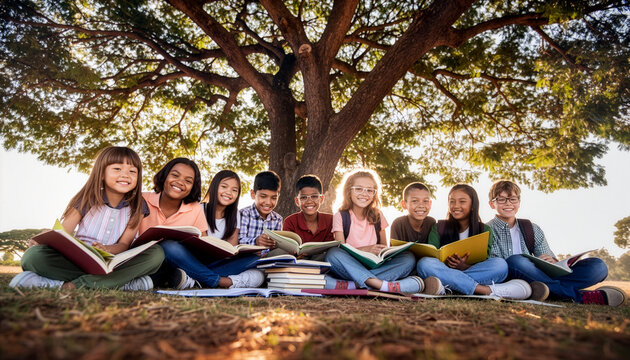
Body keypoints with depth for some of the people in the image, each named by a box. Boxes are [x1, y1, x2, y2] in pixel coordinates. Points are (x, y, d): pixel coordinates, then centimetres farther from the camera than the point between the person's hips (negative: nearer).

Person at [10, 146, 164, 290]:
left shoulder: (136, 207, 3)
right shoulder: (87, 200, 2)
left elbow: (125, 244, -5)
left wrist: (107, 250, -28)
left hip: (112, 263, 1)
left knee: (156, 253, -27)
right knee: (32, 255, -28)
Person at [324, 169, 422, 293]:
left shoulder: (377, 216, 11)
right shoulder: (340, 217, 1)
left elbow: (384, 247, 13)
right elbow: (341, 249, -9)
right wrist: (366, 249, -25)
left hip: (375, 267, 3)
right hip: (350, 267, -3)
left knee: (409, 257, -20)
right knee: (332, 253, -33)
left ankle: (354, 285, -35)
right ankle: (382, 285, -44)